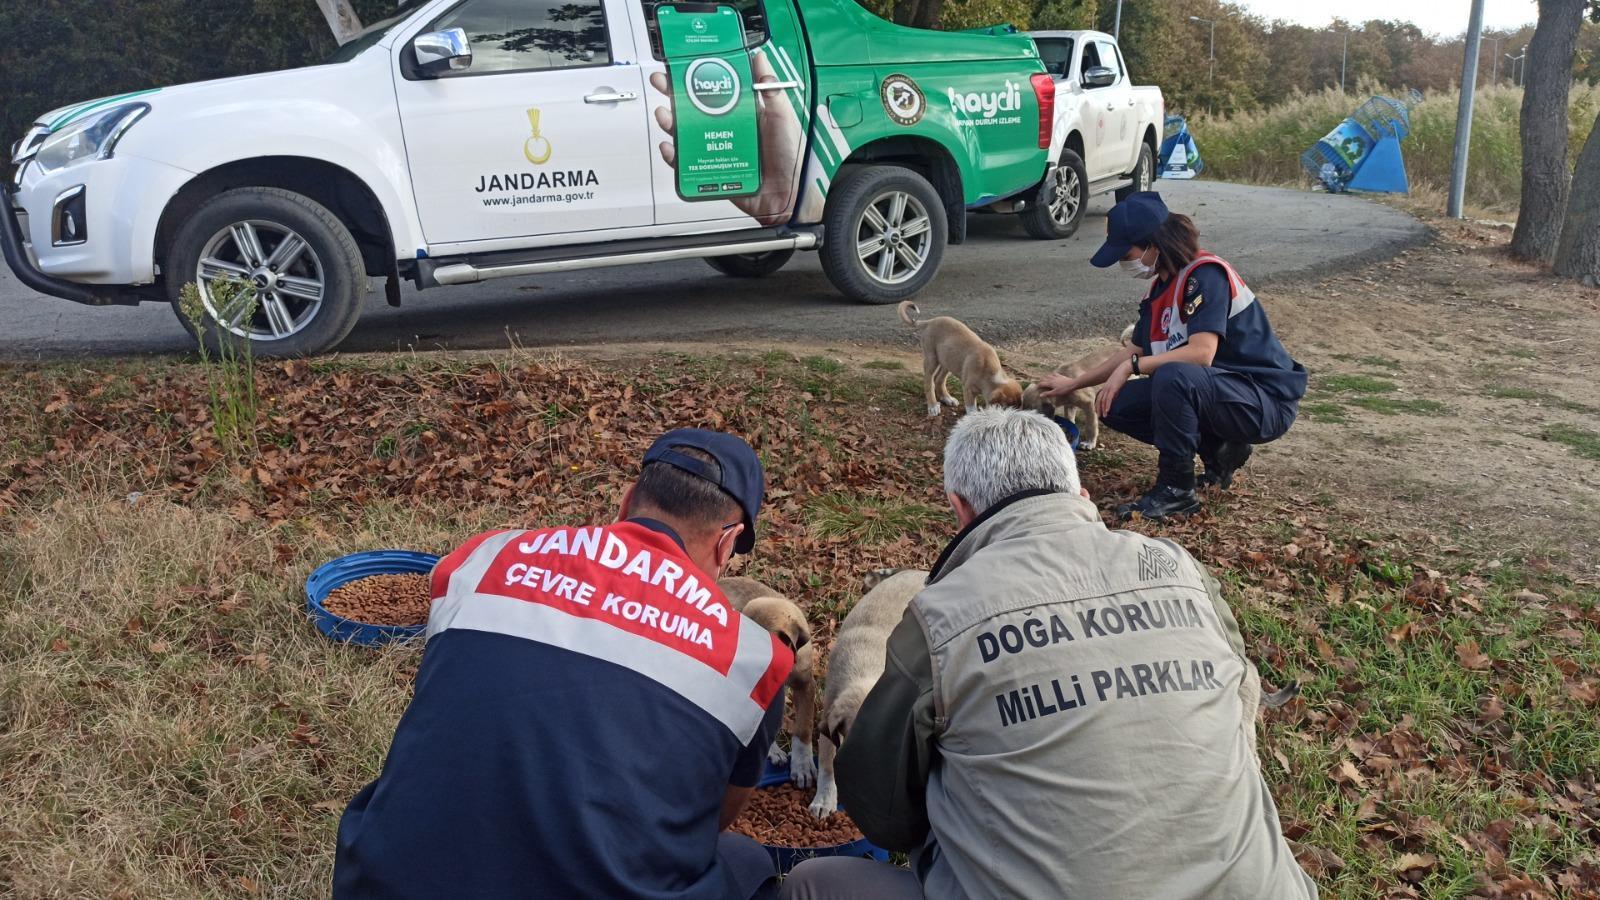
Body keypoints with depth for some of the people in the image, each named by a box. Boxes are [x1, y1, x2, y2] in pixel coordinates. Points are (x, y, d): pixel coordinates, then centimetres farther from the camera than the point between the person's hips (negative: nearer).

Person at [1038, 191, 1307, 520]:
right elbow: (1136, 355, 18)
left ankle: (1177, 490, -18)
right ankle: (1219, 451, 9)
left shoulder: (1206, 274, -20)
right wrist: (1073, 384, 20)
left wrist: (1132, 366, -24)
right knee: (1115, 405, -1)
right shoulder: (1159, 289, 6)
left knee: (1172, 377, -36)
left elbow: (1201, 353, -32)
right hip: (1217, 392, 9)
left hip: (1266, 400, -9)